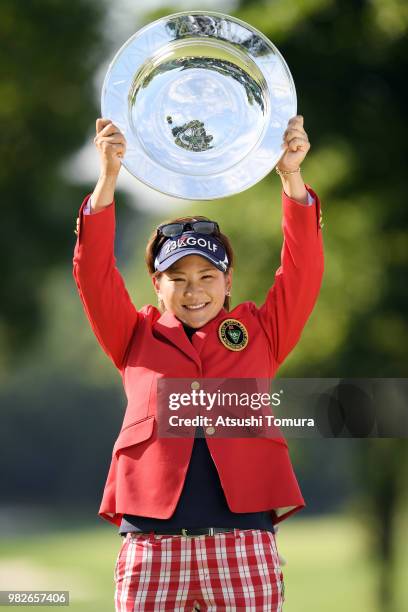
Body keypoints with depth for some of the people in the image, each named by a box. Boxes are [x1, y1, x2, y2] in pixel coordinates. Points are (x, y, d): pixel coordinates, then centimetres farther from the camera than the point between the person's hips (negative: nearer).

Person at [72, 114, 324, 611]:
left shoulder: (259, 333, 17)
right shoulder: (136, 337, 16)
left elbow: (302, 270, 7)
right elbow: (94, 272, 5)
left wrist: (291, 177, -5)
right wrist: (108, 176, -6)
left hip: (244, 539, 0)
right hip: (151, 540, 0)